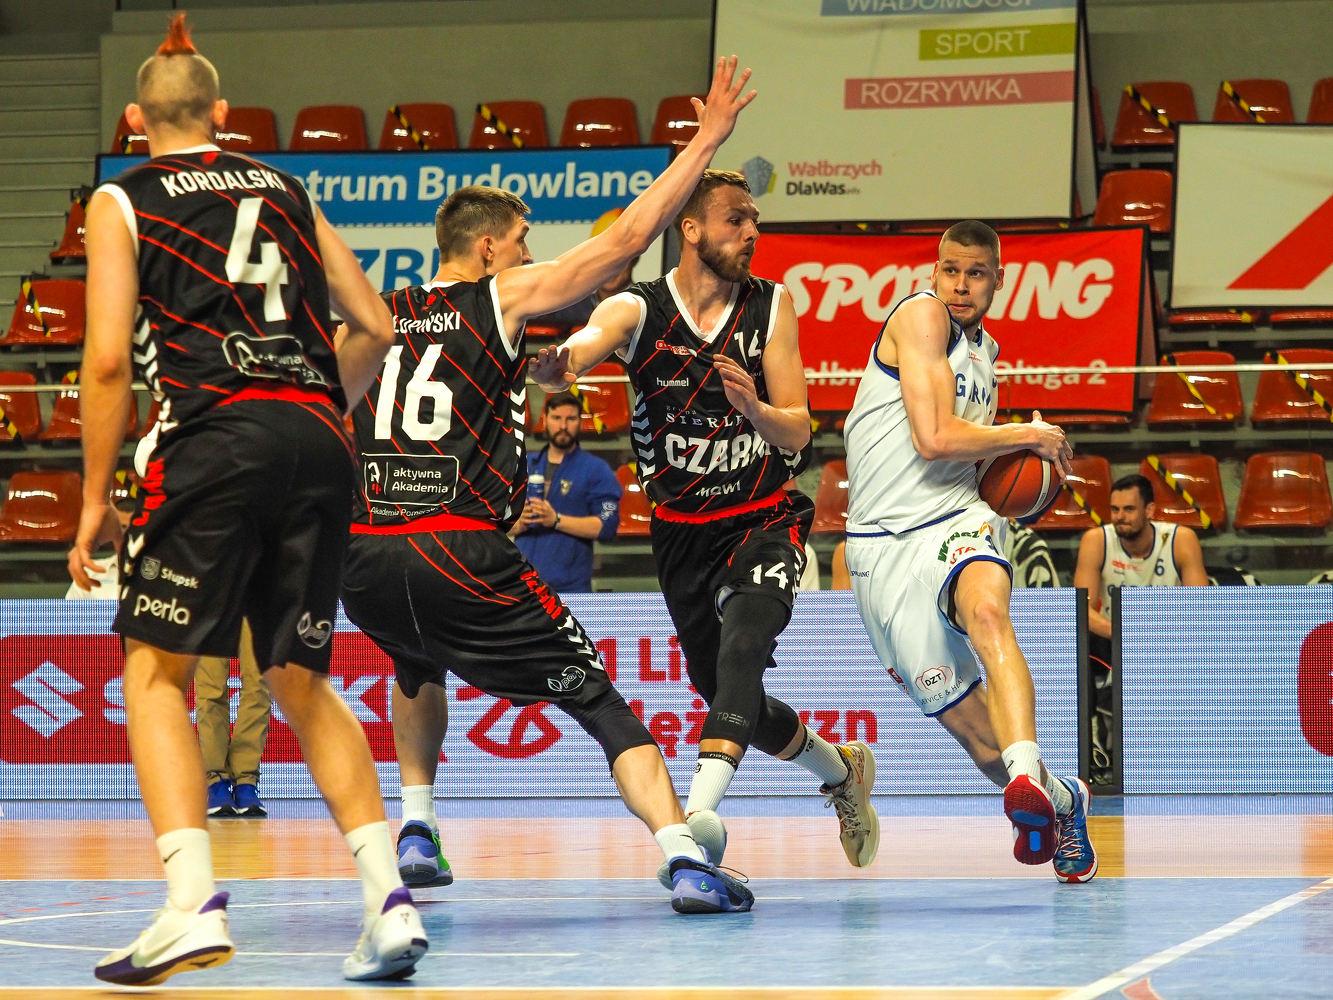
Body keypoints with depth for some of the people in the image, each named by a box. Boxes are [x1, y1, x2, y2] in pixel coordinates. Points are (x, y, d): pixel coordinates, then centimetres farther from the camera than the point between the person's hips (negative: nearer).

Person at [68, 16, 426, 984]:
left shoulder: (122, 203, 10)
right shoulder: (286, 191, 22)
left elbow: (108, 360, 0)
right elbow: (374, 326, 20)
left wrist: (95, 502, 5)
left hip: (213, 441, -4)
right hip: (316, 443, 4)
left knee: (157, 675, 3)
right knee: (303, 682, 14)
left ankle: (194, 900, -16)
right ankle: (390, 894, 1)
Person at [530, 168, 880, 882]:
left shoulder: (771, 307, -5)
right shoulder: (635, 311, -9)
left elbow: (797, 435, -6)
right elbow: (571, 355, -30)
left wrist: (753, 406, -29)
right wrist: (551, 366, -55)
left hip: (763, 522, -2)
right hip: (682, 533, 2)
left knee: (743, 645, -30)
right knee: (721, 691, 14)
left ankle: (702, 808, -44)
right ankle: (842, 772, 40)